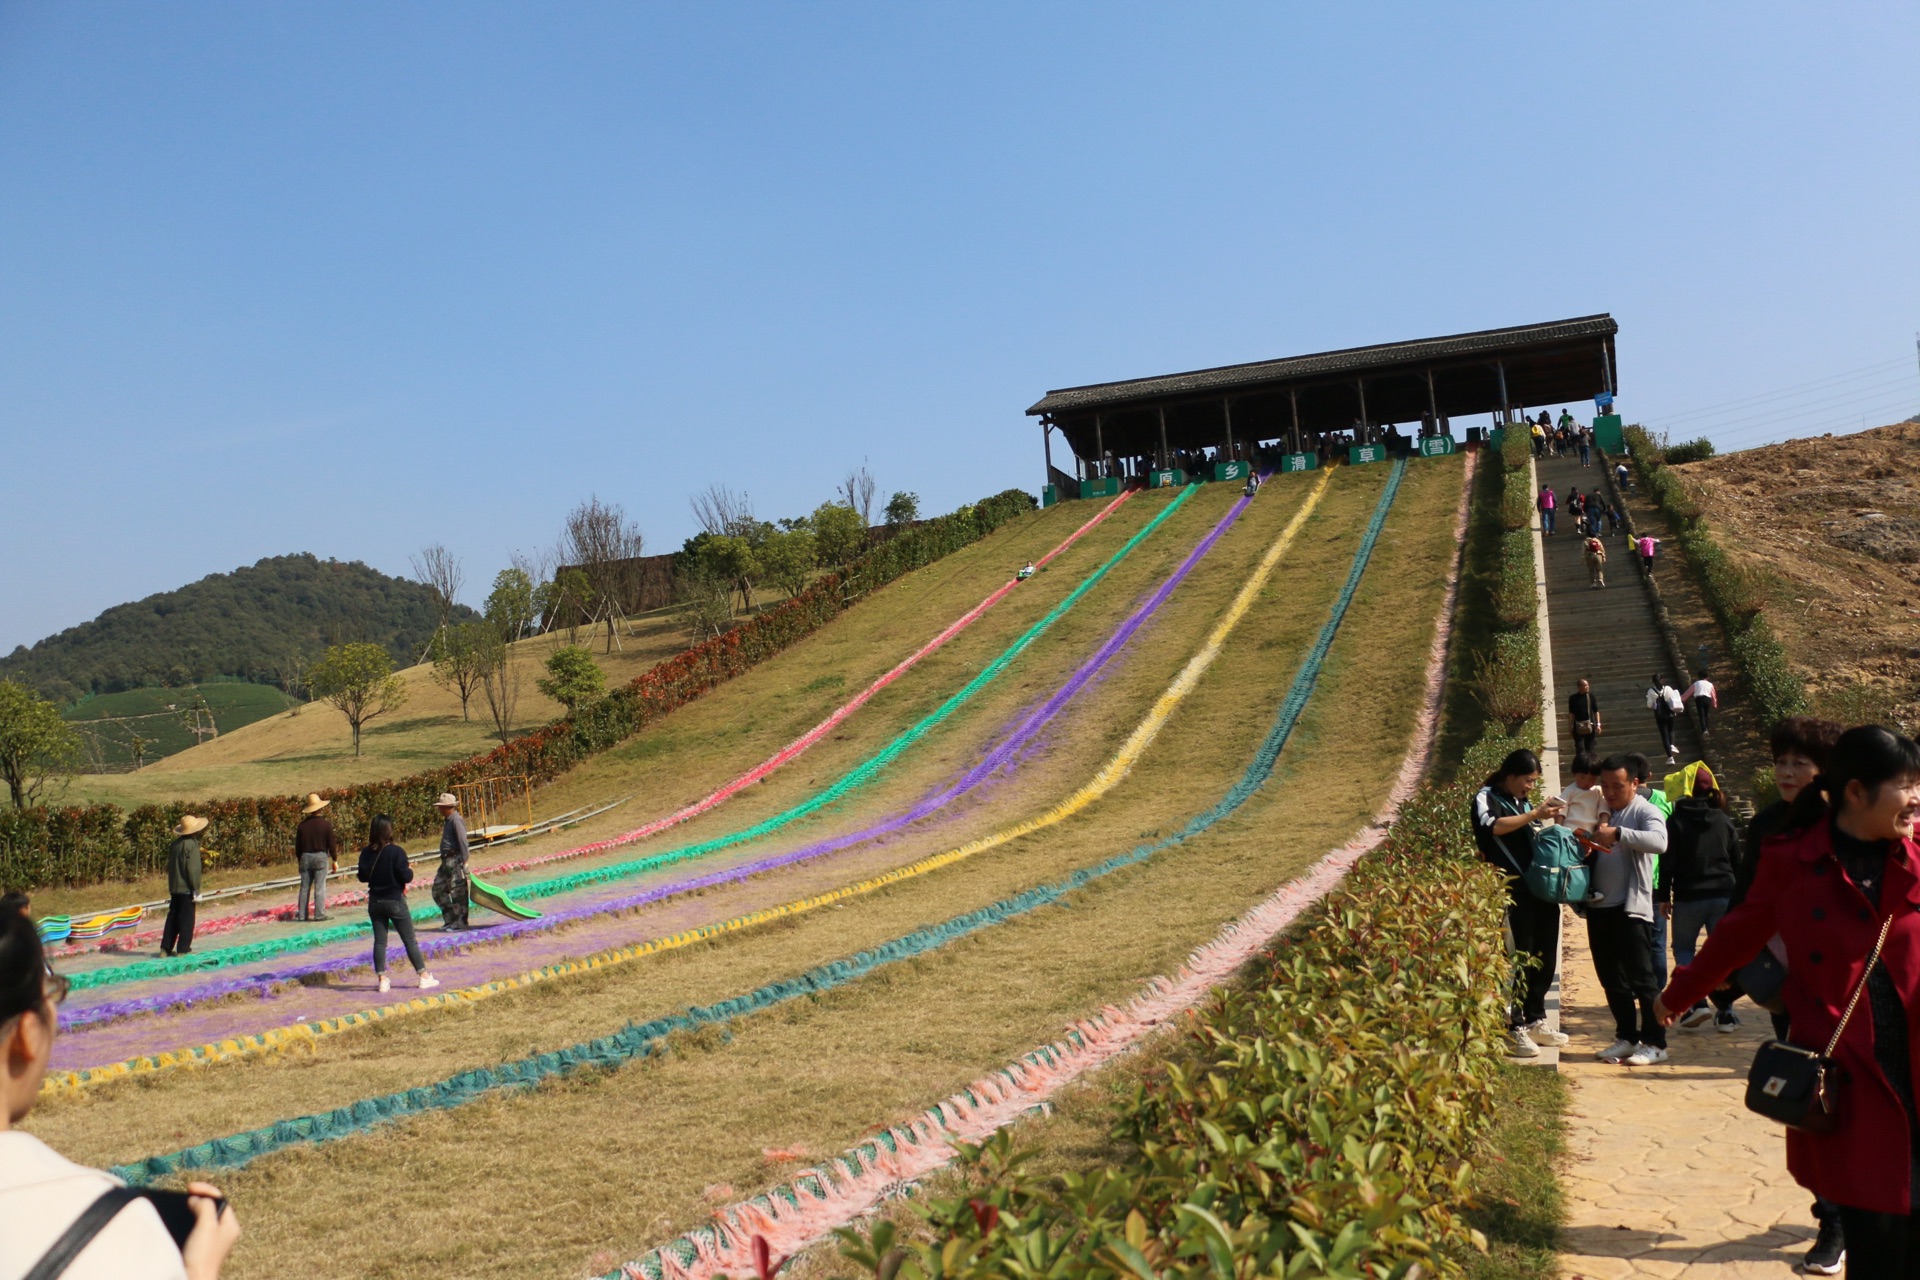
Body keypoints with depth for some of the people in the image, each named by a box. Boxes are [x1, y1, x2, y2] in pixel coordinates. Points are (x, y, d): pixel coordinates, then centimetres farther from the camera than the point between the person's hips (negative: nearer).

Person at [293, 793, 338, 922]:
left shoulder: (302, 825, 4)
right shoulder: (326, 824, -7)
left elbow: (297, 846, 10)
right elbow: (332, 844, -5)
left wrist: (300, 860, 21)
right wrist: (335, 860, 4)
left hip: (305, 857, 3)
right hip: (321, 857, -3)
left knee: (304, 887, 8)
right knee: (320, 887, -3)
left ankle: (302, 914, 9)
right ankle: (319, 914, -7)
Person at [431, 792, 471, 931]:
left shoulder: (456, 820, -13)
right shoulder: (447, 820, 17)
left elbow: (462, 841, -19)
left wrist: (464, 861, -22)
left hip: (455, 860, -10)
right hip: (447, 861, 10)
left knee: (458, 891, -4)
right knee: (438, 889, 11)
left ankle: (460, 922, 1)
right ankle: (450, 919, 18)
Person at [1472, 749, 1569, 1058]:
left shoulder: (1522, 802, 21)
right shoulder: (1486, 797, -3)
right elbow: (1493, 826, -24)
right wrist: (1534, 814, -22)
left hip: (1539, 887, 8)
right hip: (1512, 890, -8)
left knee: (1544, 957, 11)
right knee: (1518, 957, -8)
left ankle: (1535, 1020, 25)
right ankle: (1515, 1028, -1)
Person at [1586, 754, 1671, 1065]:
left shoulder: (1644, 811, -6)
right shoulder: (1600, 809, 13)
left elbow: (1658, 842, -25)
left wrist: (1617, 833, -35)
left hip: (1631, 908, -6)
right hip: (1599, 907, 6)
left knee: (1641, 978, -3)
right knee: (1611, 979, 12)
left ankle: (1655, 1043, 5)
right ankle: (1626, 1037, 23)